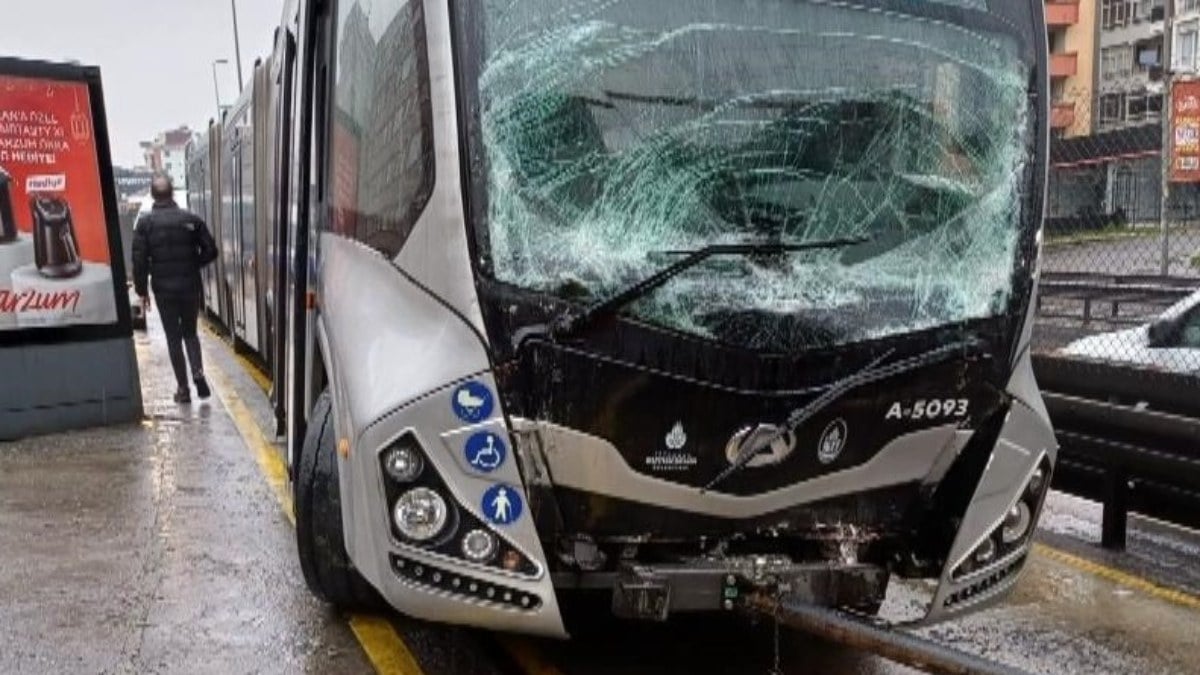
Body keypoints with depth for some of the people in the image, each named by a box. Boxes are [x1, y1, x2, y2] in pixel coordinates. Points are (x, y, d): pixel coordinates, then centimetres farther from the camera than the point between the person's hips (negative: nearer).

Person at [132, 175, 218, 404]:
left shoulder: (145, 223, -5)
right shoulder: (191, 219, -2)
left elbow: (139, 260, -7)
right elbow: (210, 251, -2)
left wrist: (141, 291, 2)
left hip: (164, 290, -1)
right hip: (190, 287, 1)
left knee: (173, 338, 8)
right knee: (190, 332, 16)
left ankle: (183, 389, 7)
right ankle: (198, 372, -6)